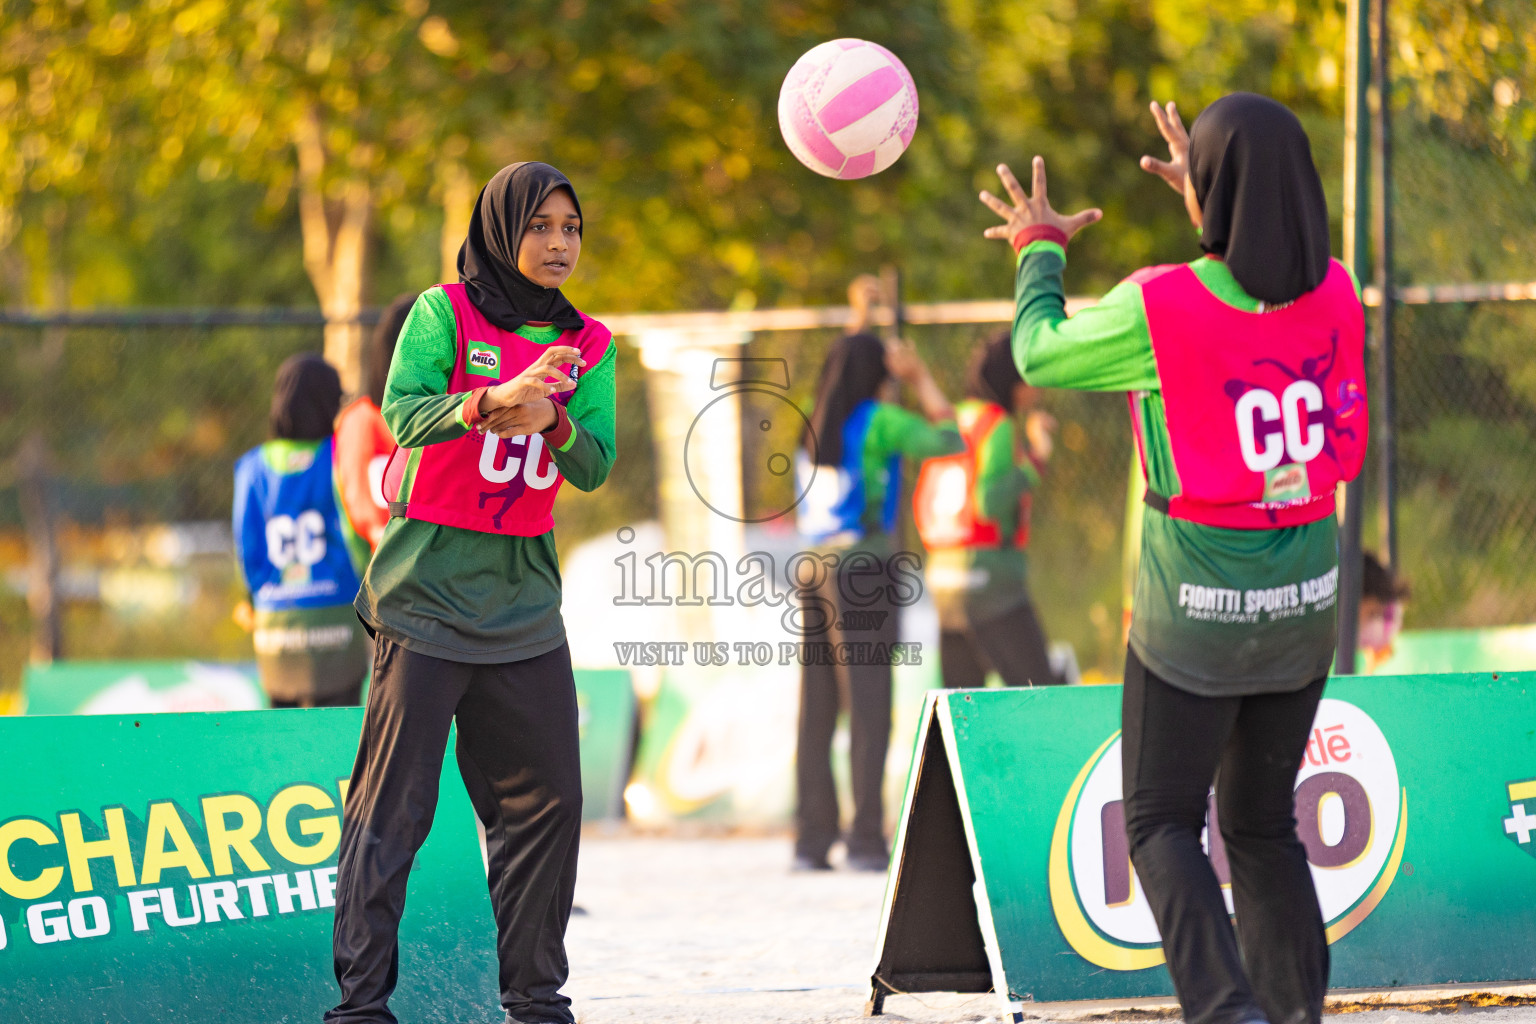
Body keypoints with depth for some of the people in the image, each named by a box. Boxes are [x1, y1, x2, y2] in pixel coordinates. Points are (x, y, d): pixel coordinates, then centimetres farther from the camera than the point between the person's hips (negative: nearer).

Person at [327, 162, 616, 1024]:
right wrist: (494, 399, -35)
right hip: (427, 590, -5)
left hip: (524, 600, 5)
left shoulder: (589, 345, 10)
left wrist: (551, 420, -20)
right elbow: (404, 414, -19)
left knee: (548, 801, 4)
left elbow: (595, 468, 0)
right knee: (394, 805, -7)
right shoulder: (444, 313, -3)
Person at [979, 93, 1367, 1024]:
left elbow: (1041, 354, -2)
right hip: (1305, 598, 5)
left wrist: (1040, 250, 15)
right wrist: (1222, 207, 28)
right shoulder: (1335, 293, -7)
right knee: (1262, 824, 19)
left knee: (1163, 822, 9)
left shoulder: (1161, 309, -22)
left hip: (1198, 606, -5)